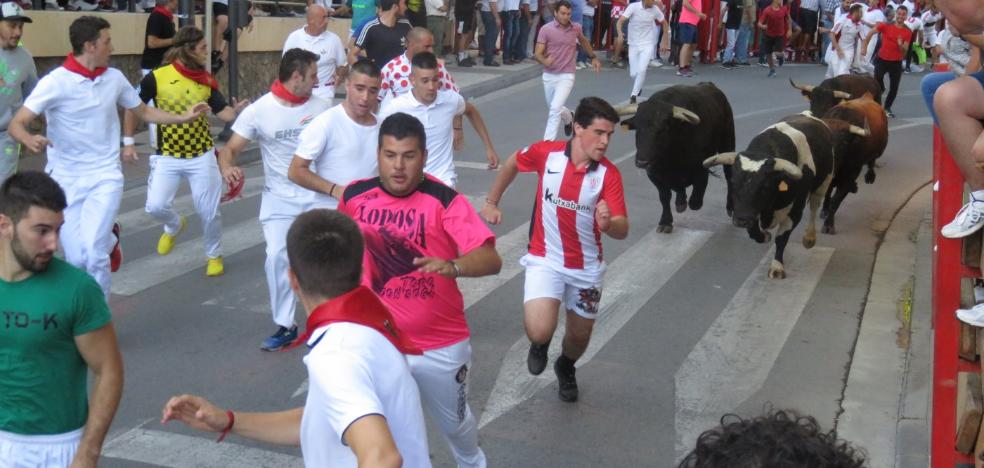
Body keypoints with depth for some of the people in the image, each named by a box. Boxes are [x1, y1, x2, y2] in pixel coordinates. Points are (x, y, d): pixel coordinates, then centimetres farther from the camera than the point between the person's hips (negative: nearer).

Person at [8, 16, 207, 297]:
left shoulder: (114, 78, 0)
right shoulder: (55, 82, -13)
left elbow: (144, 112, 18)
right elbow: (16, 124, -17)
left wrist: (184, 117, 7)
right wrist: (30, 141, -40)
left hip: (104, 176, 1)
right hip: (65, 180, -1)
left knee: (93, 254, -17)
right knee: (77, 260, 4)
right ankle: (107, 238, 39)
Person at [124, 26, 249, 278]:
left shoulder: (207, 81, -3)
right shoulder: (157, 77, -12)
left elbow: (225, 113, -6)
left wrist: (237, 109, -28)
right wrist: (128, 141, -3)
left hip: (201, 156, 2)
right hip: (168, 157, -1)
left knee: (209, 211, 2)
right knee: (156, 206, -11)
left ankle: (213, 255, 28)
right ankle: (175, 226, 26)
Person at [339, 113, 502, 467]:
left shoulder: (445, 200, -18)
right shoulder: (355, 197, -7)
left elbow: (491, 259, -29)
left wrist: (453, 266, -48)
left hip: (440, 345, -1)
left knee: (454, 421, 23)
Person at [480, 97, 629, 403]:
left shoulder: (609, 174, -15)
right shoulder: (546, 153, -15)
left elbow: (622, 230, -21)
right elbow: (512, 164, 8)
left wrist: (608, 223, -43)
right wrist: (491, 202, 12)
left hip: (587, 266, 2)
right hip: (545, 259, -2)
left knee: (579, 337, 16)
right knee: (540, 331, -23)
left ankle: (566, 368, 54)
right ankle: (540, 343, 18)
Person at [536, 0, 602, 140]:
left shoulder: (576, 28, -3)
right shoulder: (546, 29, -13)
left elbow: (583, 40, 21)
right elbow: (537, 53, -16)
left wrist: (593, 57, 25)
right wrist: (545, 61, -38)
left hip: (566, 76, -1)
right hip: (548, 76, 1)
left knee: (555, 109, -18)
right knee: (553, 108, 20)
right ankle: (568, 117, 54)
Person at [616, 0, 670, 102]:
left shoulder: (655, 9, -7)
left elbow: (665, 24, 9)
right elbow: (620, 21, -22)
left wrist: (665, 42, 7)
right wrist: (620, 33, -42)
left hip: (647, 45, 0)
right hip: (633, 44, 0)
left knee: (641, 70, -19)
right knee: (633, 73, 3)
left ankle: (634, 95, -5)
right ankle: (638, 87, 37)